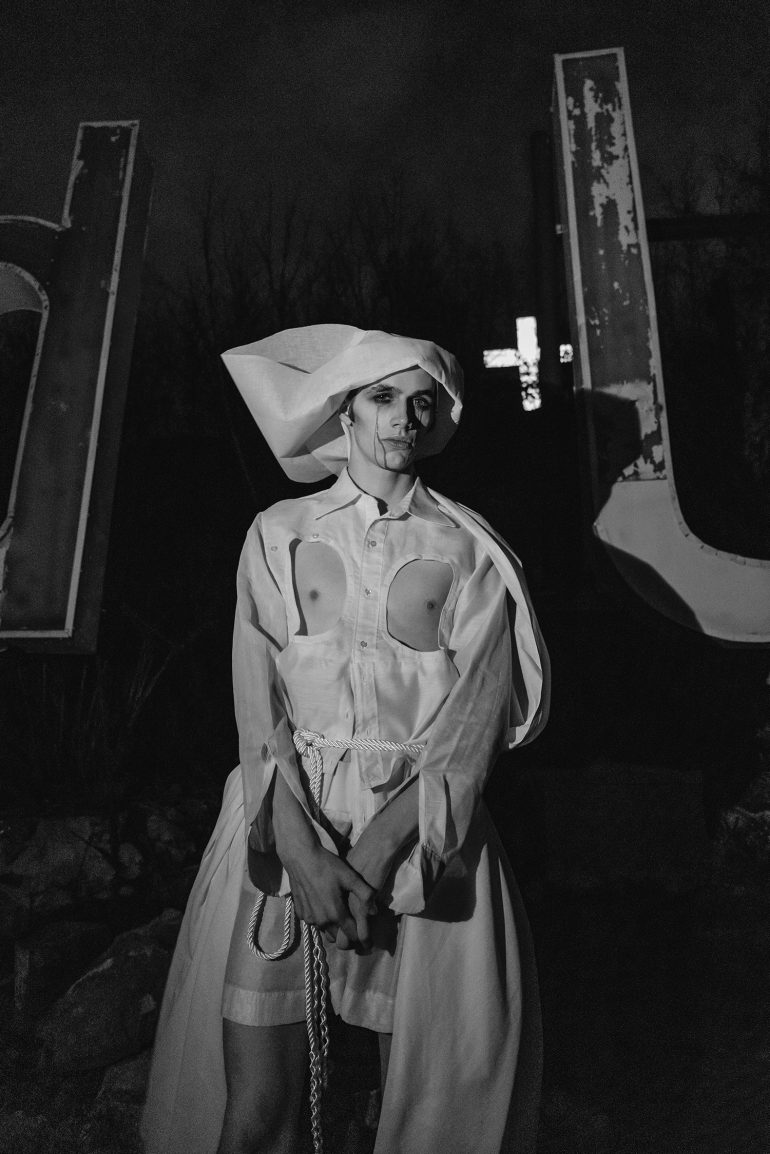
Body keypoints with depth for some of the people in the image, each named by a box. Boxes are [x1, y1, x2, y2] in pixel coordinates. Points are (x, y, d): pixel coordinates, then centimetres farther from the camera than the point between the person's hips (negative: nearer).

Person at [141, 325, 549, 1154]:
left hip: (423, 828, 0)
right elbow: (258, 702, -2)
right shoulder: (280, 534, 5)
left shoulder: (466, 550, 3)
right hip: (284, 821, 1)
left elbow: (472, 720, -4)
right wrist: (303, 849, -13)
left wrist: (376, 851, -14)